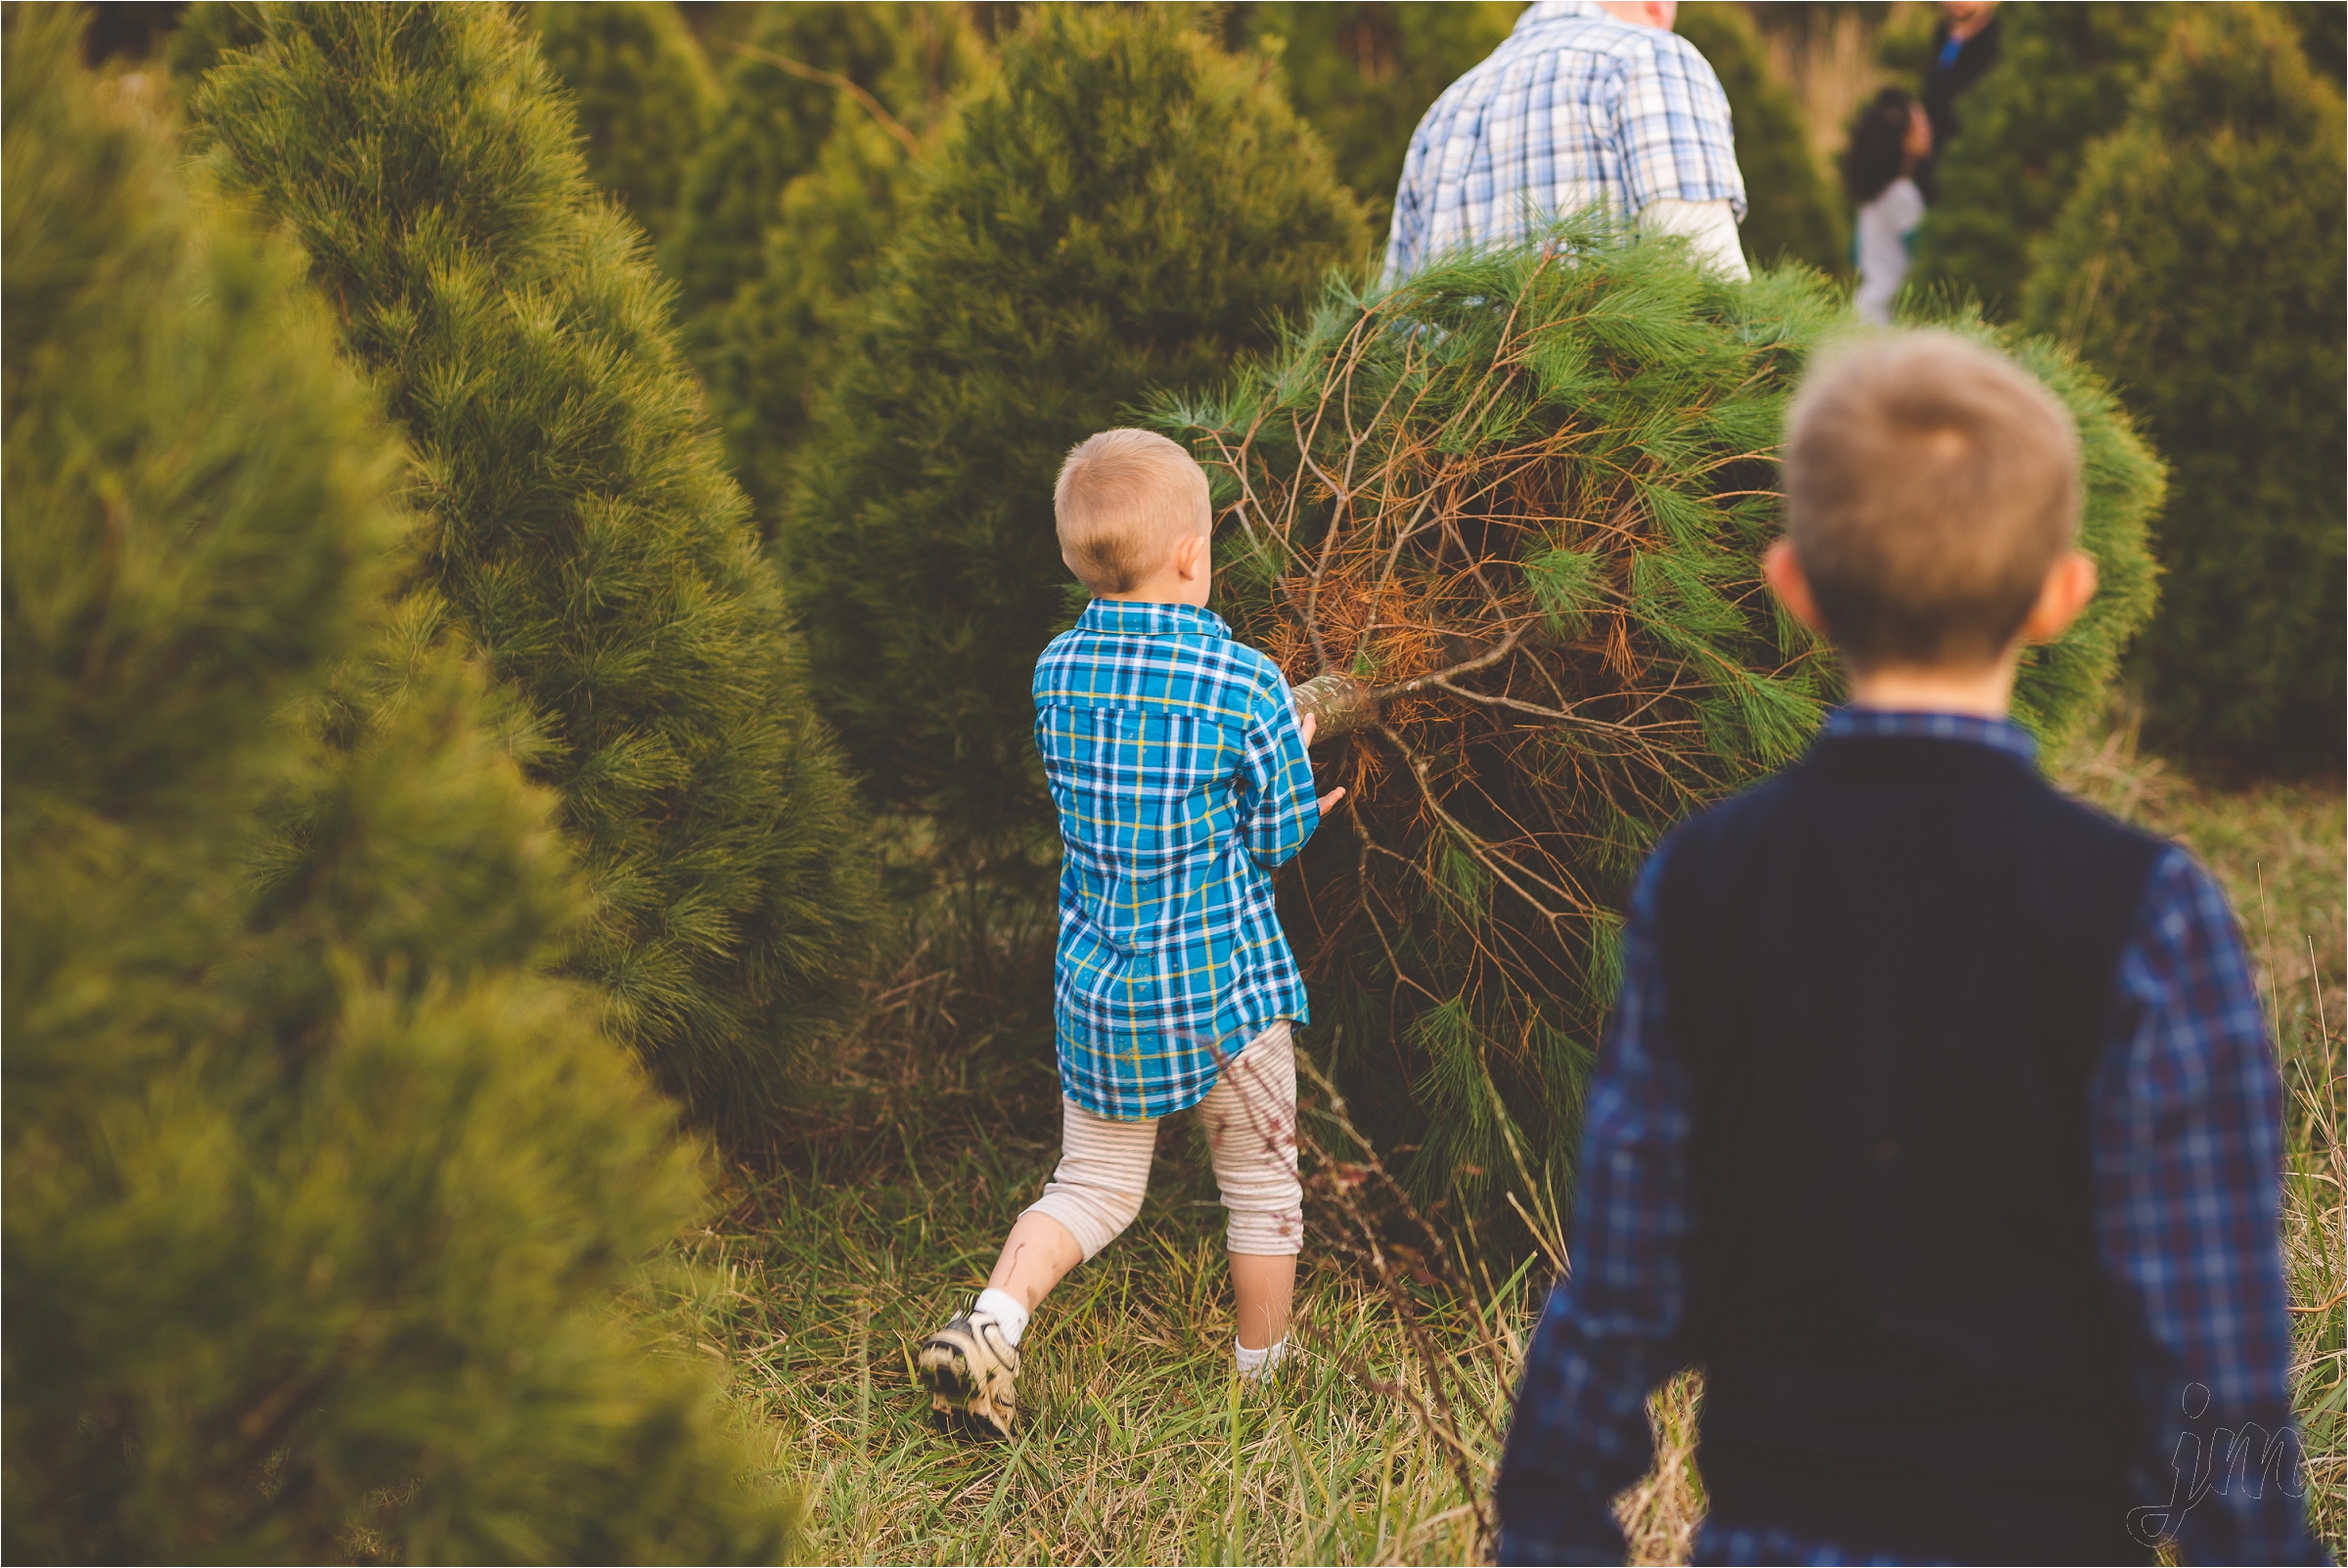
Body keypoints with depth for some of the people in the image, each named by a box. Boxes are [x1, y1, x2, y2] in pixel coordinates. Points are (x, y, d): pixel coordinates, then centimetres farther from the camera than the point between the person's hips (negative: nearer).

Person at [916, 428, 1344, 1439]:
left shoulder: (1056, 673, -1)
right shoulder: (1245, 686, -16)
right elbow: (1281, 838, -6)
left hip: (1098, 987, 4)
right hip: (1223, 982, -4)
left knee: (1092, 1188, 17)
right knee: (1261, 1186, 16)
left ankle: (992, 1318, -5)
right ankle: (1262, 1379, 29)